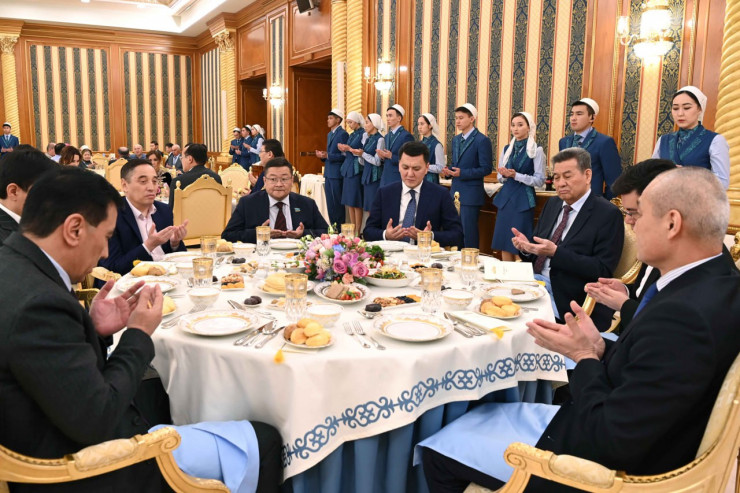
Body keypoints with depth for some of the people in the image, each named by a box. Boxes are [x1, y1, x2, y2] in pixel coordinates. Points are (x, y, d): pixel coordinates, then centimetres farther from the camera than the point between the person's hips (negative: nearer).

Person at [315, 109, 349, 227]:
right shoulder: (329, 134, 18)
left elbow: (344, 155, -16)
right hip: (328, 173, 9)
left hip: (337, 173, -9)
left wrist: (327, 156, -20)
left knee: (337, 202, -4)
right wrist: (322, 155, 4)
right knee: (330, 203, 12)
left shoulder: (343, 134, -10)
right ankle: (332, 225, 20)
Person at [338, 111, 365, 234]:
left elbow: (364, 153, -13)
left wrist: (349, 149, -18)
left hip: (357, 170, -8)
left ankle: (357, 231, -1)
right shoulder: (351, 135, 17)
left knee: (356, 202, -7)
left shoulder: (363, 134, -7)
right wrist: (343, 150, 1)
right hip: (347, 170, 8)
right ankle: (352, 230, 13)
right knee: (349, 202, 8)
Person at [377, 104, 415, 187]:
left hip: (398, 180, -7)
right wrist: (383, 156, 0)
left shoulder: (406, 136, -10)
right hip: (385, 179, 7)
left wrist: (391, 156, -20)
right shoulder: (387, 136, 16)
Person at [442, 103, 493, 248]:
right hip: (455, 191, 7)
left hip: (471, 194, -7)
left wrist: (462, 173, -21)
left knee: (468, 231, -4)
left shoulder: (482, 140, -9)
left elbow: (486, 169, -12)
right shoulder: (455, 139, 15)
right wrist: (448, 171, 0)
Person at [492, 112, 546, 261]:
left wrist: (516, 176, -17)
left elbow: (539, 180, -7)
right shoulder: (507, 149, 12)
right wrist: (504, 175, -7)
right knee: (504, 243, 4)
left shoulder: (536, 150, -3)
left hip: (523, 200, -5)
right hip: (505, 198, 5)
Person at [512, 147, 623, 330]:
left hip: (567, 298, -7)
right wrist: (526, 246, -7)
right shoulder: (552, 204, 15)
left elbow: (602, 270, -13)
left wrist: (555, 252, -22)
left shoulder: (608, 214, -7)